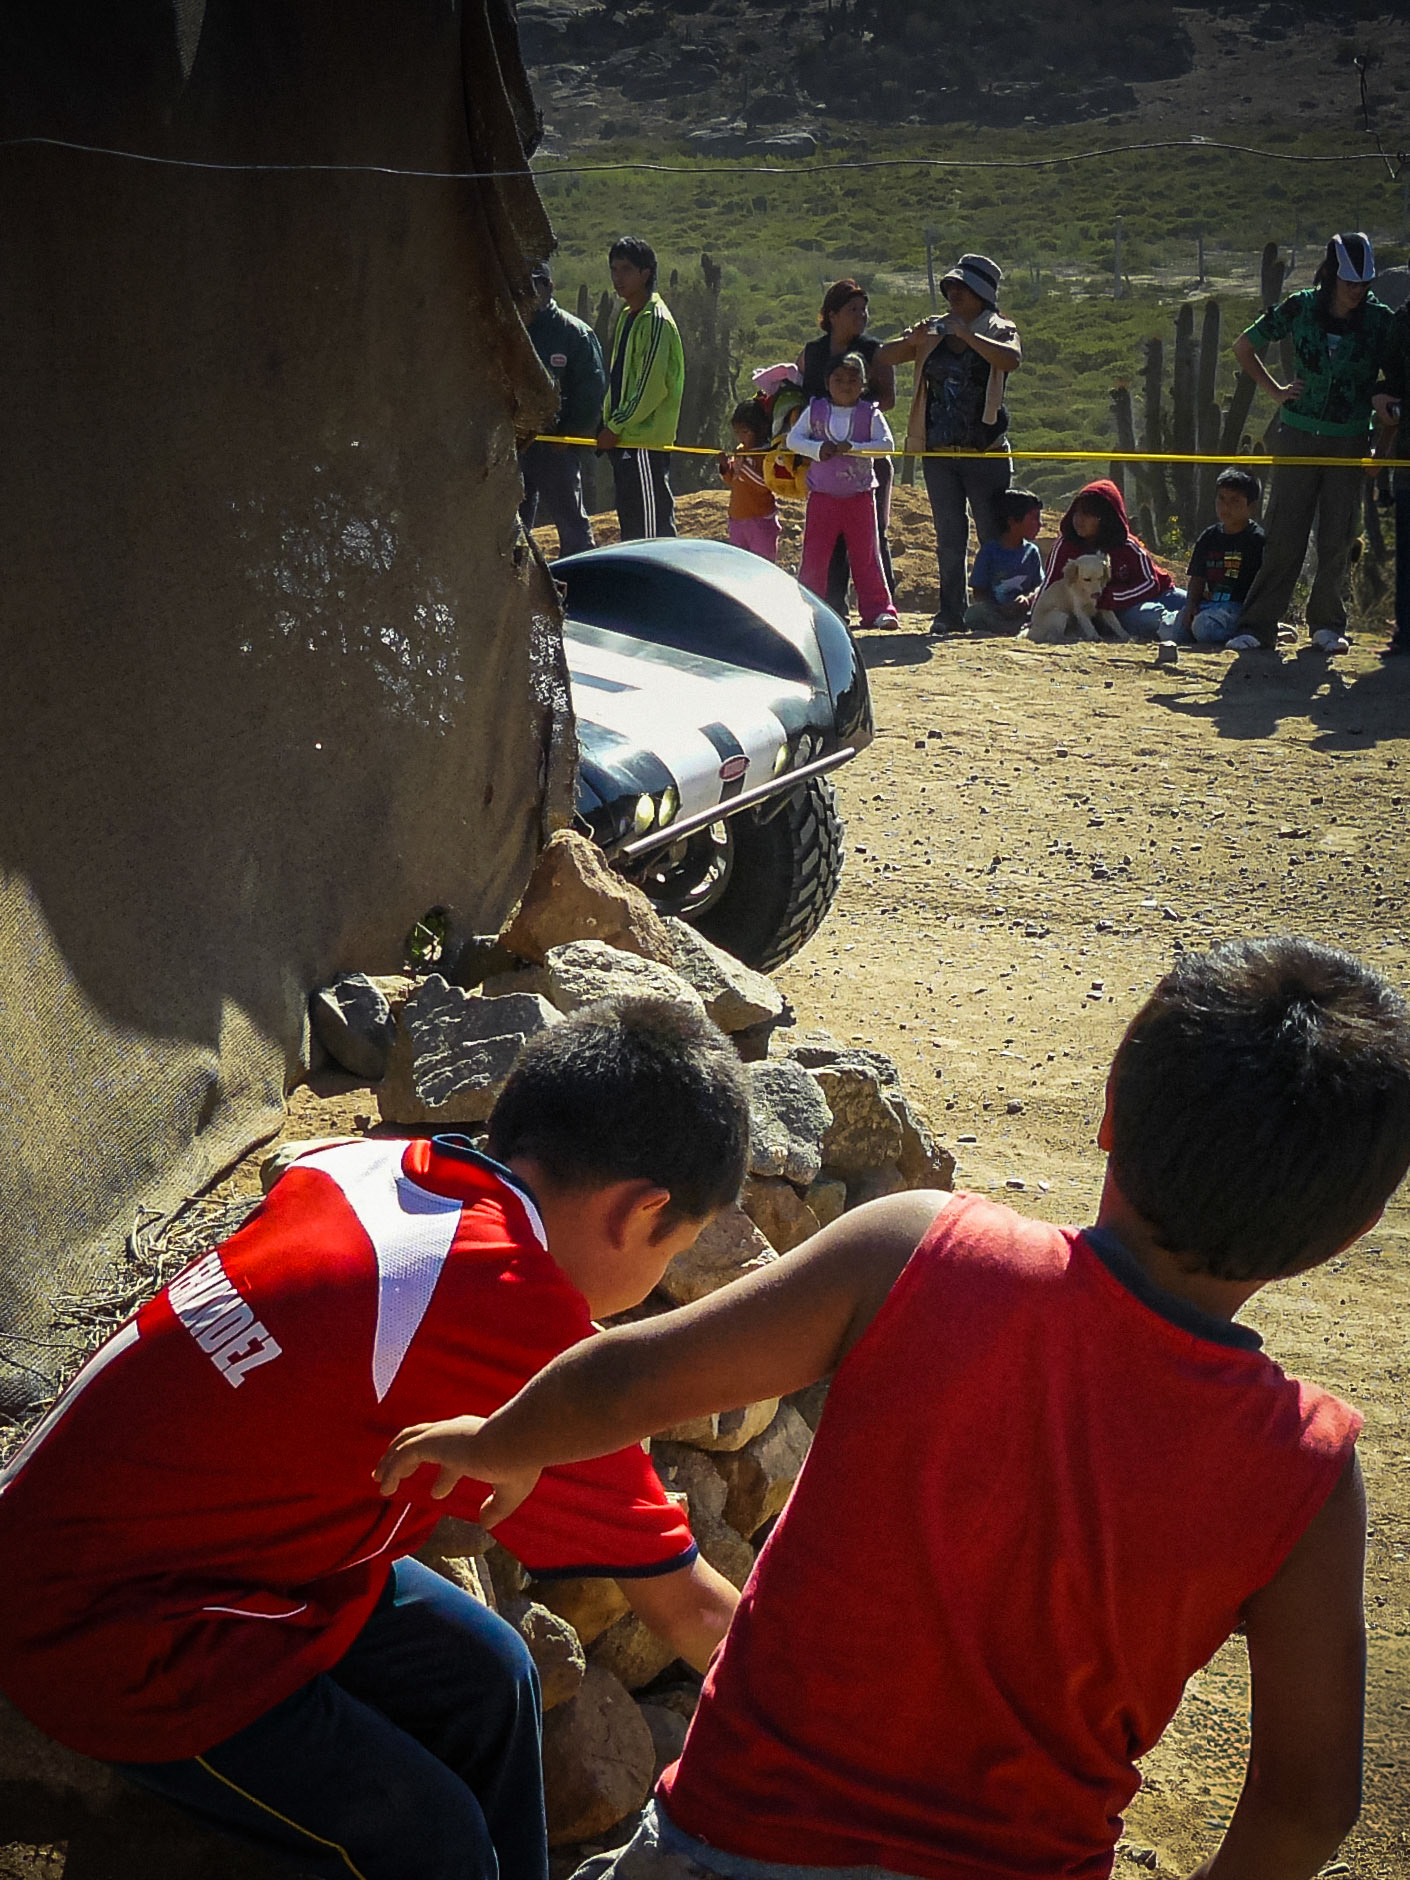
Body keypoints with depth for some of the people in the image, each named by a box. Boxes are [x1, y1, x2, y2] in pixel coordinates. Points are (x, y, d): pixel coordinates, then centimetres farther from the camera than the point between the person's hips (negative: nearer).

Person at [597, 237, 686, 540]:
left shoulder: (657, 321, -12)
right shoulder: (625, 316, 17)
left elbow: (653, 386, -17)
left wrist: (616, 427, -13)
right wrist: (609, 424, 12)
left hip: (645, 439, -10)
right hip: (624, 439, 10)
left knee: (651, 522, -7)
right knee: (630, 519, 13)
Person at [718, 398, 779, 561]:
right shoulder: (740, 451, 11)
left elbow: (765, 484, -24)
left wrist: (744, 465, -28)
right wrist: (726, 467, 0)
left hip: (760, 520, -8)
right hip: (737, 519, 8)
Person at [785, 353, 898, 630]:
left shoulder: (870, 414, 0)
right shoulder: (815, 410, 4)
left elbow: (886, 443, -10)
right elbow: (793, 439, 1)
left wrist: (852, 448, -20)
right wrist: (817, 449, -17)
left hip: (859, 496, -1)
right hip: (822, 496, 1)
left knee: (866, 555, 2)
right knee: (814, 555, 1)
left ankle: (878, 610, 5)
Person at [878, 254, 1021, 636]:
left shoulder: (999, 331, 1)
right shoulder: (933, 332, 11)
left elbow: (1011, 360, -22)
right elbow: (884, 358, 8)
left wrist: (966, 335, -22)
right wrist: (912, 339, -11)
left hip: (986, 451, -3)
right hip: (938, 452, 4)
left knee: (994, 534, -1)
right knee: (948, 536, 6)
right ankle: (951, 611, 10)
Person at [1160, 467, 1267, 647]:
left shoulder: (1258, 539, -4)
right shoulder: (1209, 537, 15)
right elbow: (1197, 578, 16)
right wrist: (1191, 604, -2)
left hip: (1239, 606, -7)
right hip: (1208, 604, 7)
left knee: (1204, 627, -36)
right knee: (1168, 630, -15)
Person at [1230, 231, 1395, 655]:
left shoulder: (1380, 320, -4)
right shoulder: (1299, 309, -4)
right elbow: (1243, 347, 9)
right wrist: (1276, 391, 4)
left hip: (1349, 441, 1)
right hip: (1298, 435, -1)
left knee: (1338, 538, 3)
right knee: (1283, 533, -2)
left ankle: (1327, 624, 16)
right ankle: (1258, 626, 1)